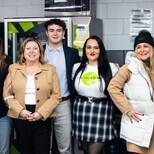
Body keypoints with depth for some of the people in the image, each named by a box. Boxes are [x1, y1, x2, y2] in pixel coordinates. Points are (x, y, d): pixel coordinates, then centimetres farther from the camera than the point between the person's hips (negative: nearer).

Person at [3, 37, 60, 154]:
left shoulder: (50, 69, 4)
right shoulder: (14, 69, 8)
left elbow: (56, 95, -1)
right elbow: (7, 94, 4)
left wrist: (41, 113, -12)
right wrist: (20, 111, -10)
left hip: (43, 118, -1)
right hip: (20, 118, 1)